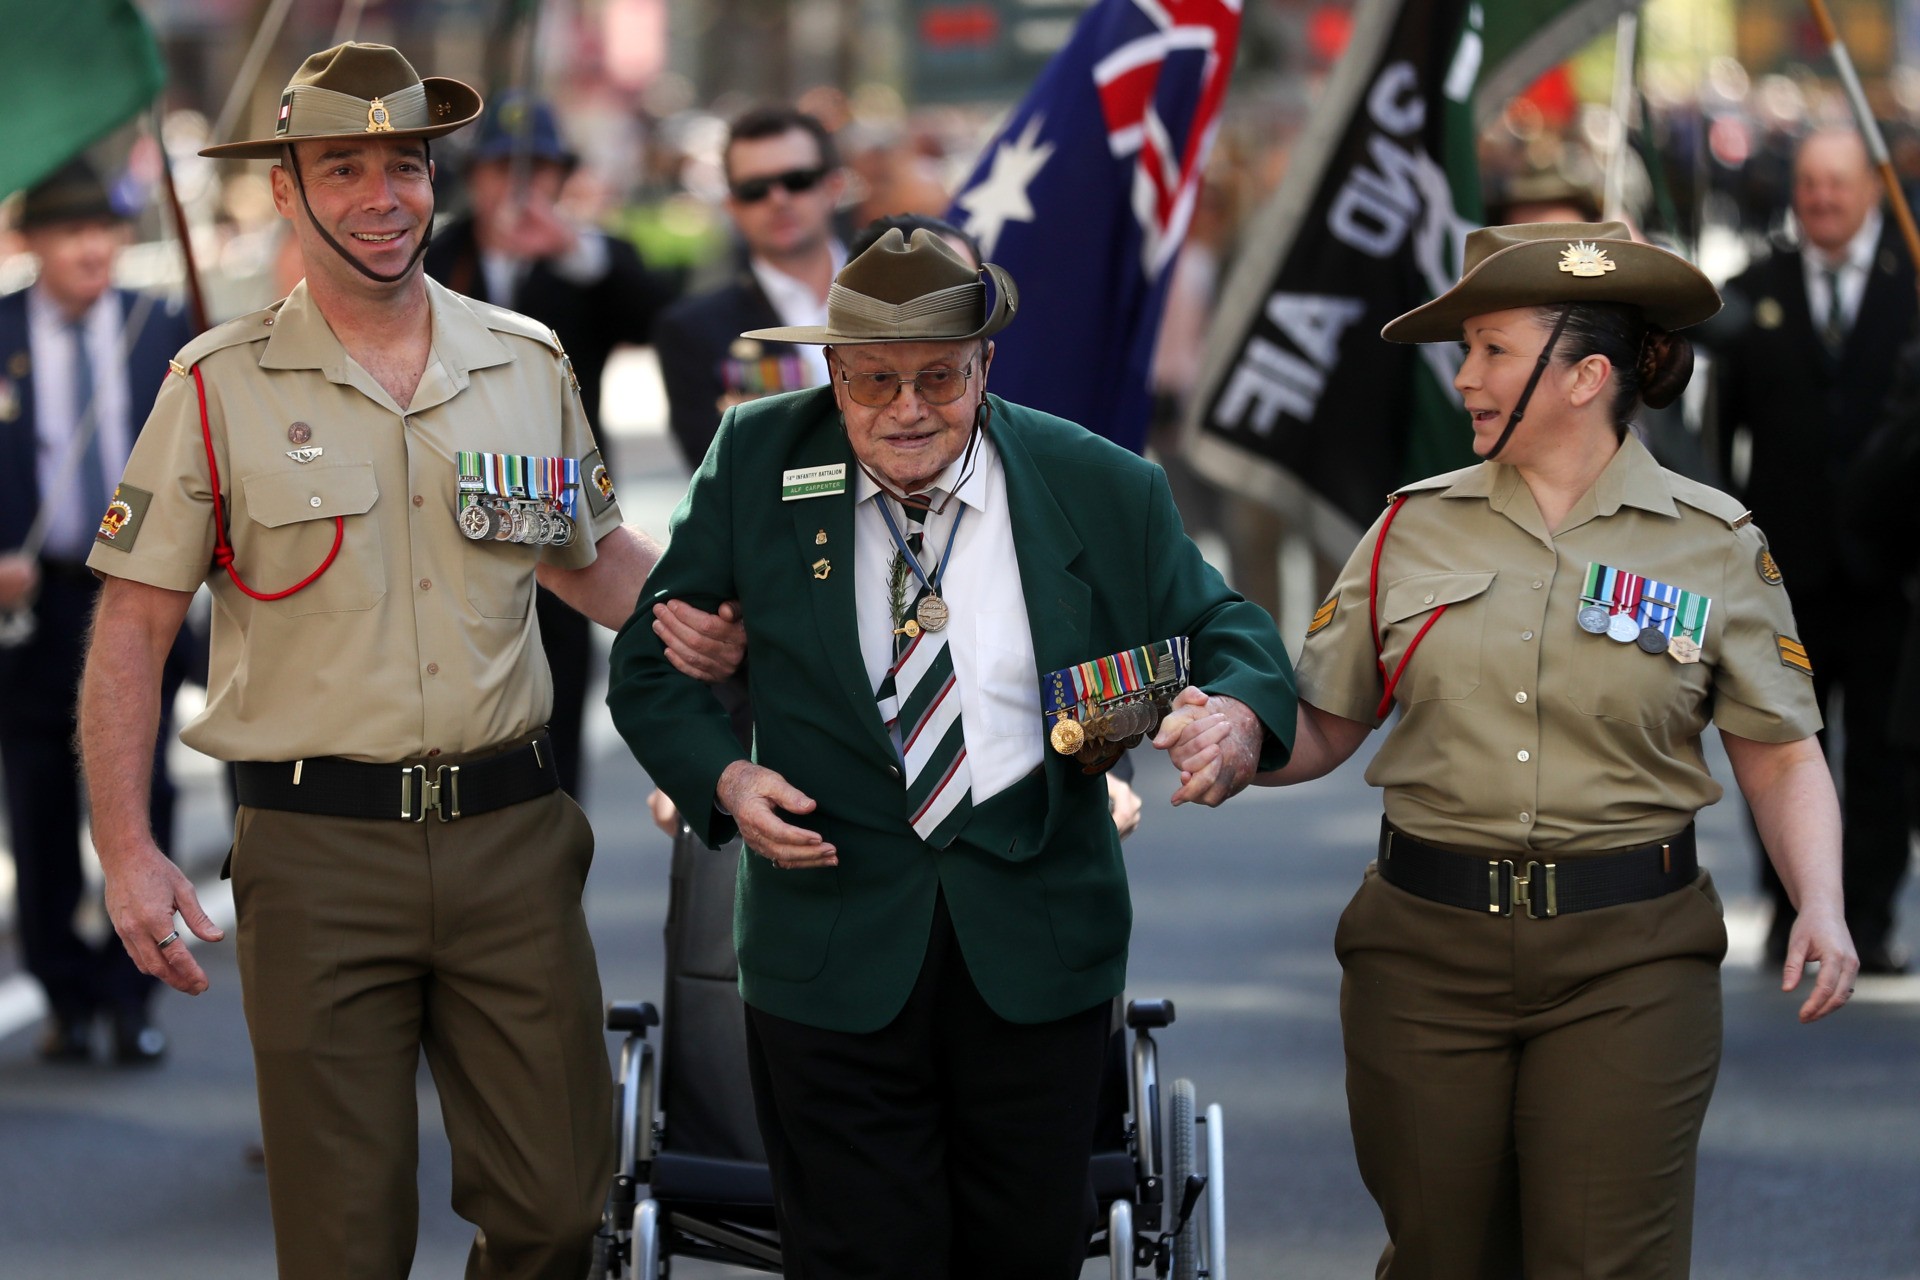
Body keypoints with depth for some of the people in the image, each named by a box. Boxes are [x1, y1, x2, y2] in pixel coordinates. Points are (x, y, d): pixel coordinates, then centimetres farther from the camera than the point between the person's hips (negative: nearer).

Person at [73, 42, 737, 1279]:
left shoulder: (528, 365, 9)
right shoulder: (224, 386, -1)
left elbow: (594, 552, 23)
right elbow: (133, 627, -1)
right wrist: (127, 852, -9)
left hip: (512, 836, 3)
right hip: (318, 852, -3)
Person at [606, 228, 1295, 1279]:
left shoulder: (1102, 490, 0)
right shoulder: (757, 465, 0)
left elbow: (1215, 630, 8)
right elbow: (651, 666, 6)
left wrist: (1241, 713, -16)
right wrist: (724, 778, -13)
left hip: (1034, 946, 1)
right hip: (834, 946, -1)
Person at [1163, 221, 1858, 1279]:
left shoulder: (1715, 545, 2)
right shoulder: (1416, 528, 7)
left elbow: (1780, 755, 4)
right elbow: (1324, 728, 7)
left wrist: (1821, 904, -11)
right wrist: (1230, 735, -14)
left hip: (1628, 959, -2)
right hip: (1427, 948, 2)